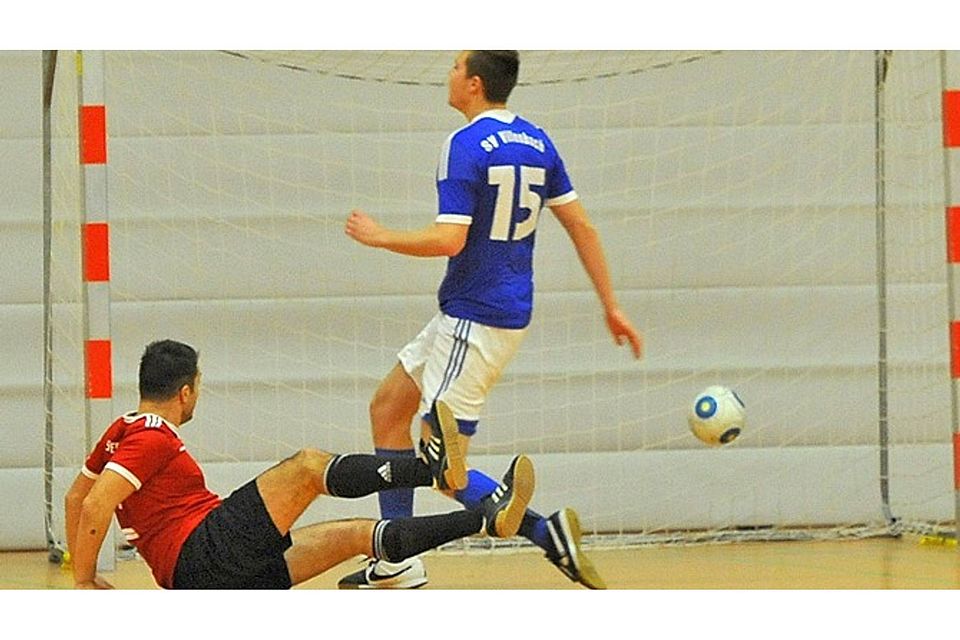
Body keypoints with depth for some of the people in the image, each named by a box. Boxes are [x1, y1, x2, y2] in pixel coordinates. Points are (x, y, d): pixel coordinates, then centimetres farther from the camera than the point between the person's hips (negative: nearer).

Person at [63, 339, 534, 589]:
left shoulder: (123, 432, 22)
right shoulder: (153, 438, -7)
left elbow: (75, 496, 29)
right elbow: (95, 506, -17)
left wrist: (85, 576, 28)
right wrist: (83, 583, -11)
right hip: (203, 550, -10)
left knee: (358, 535, 5)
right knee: (307, 467, -17)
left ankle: (489, 518, 0)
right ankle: (434, 468, -22)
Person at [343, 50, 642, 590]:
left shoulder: (466, 145, -17)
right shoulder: (536, 142, 8)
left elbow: (449, 240, -23)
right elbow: (582, 226, 9)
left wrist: (379, 236, -7)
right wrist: (611, 307, 13)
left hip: (475, 321, -9)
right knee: (387, 409, 18)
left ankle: (546, 531, -21)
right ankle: (397, 565, 20)